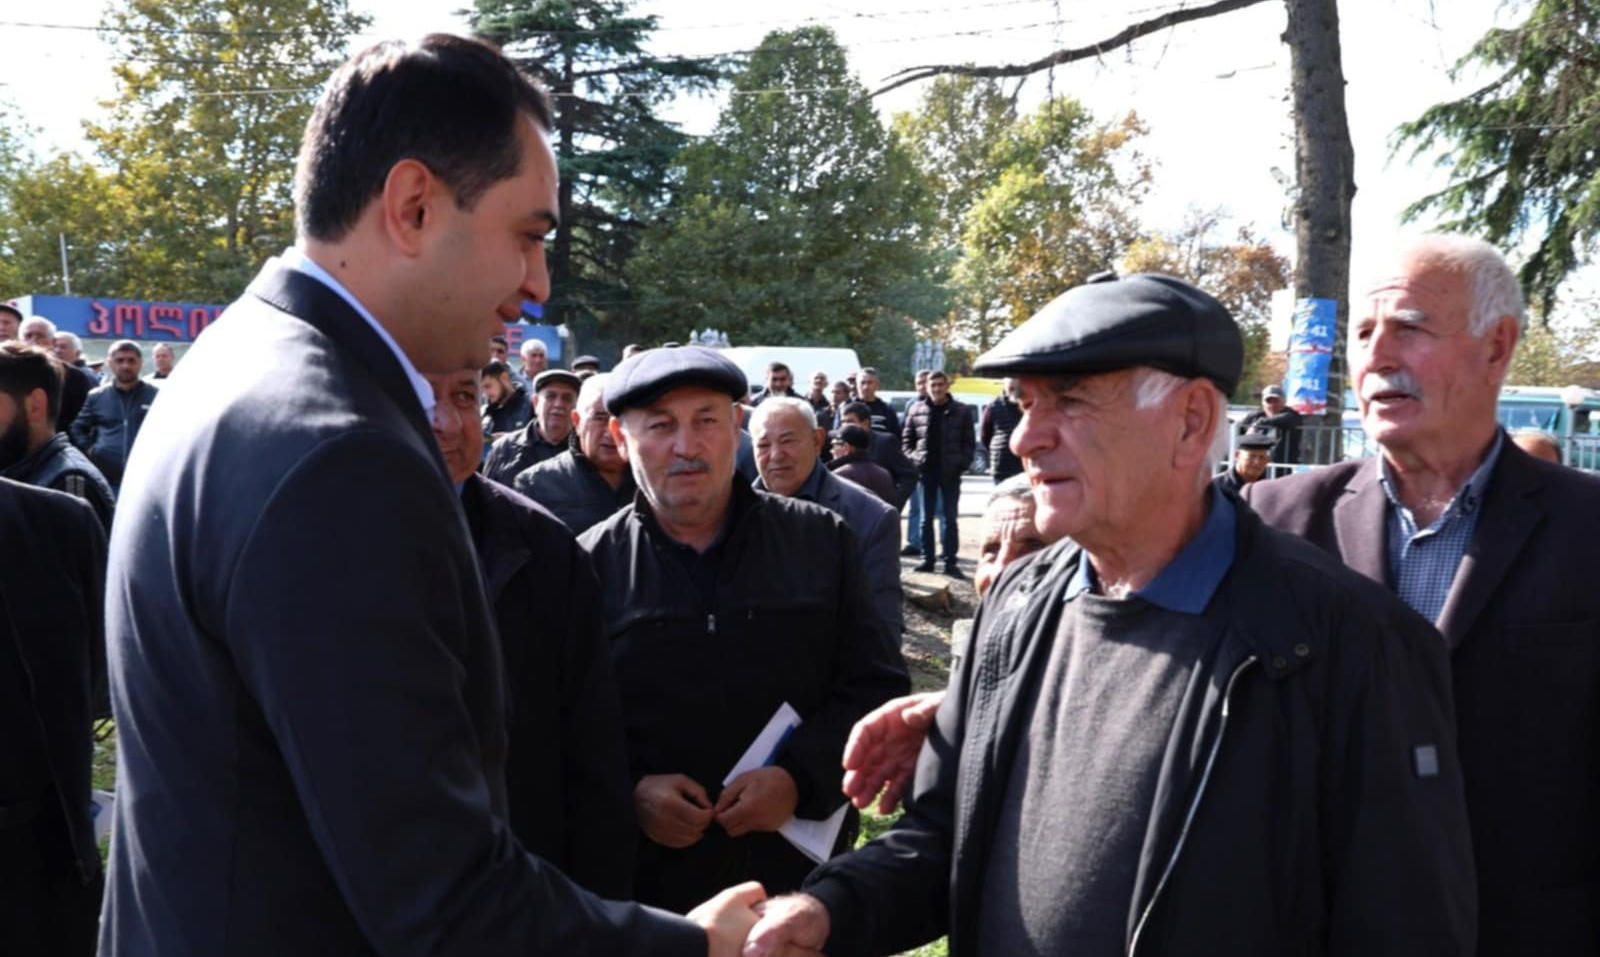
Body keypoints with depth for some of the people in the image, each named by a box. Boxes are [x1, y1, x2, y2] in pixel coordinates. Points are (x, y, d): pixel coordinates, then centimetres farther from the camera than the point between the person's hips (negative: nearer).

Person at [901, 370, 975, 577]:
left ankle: (950, 562, 7)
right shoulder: (916, 410, 5)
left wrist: (962, 463, -8)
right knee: (926, 518, 8)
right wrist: (912, 459, -2)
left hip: (950, 472, -2)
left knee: (949, 518, 3)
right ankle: (927, 560, 15)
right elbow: (906, 439, 11)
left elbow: (969, 442, 3)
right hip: (926, 470, 2)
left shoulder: (962, 411, 1)